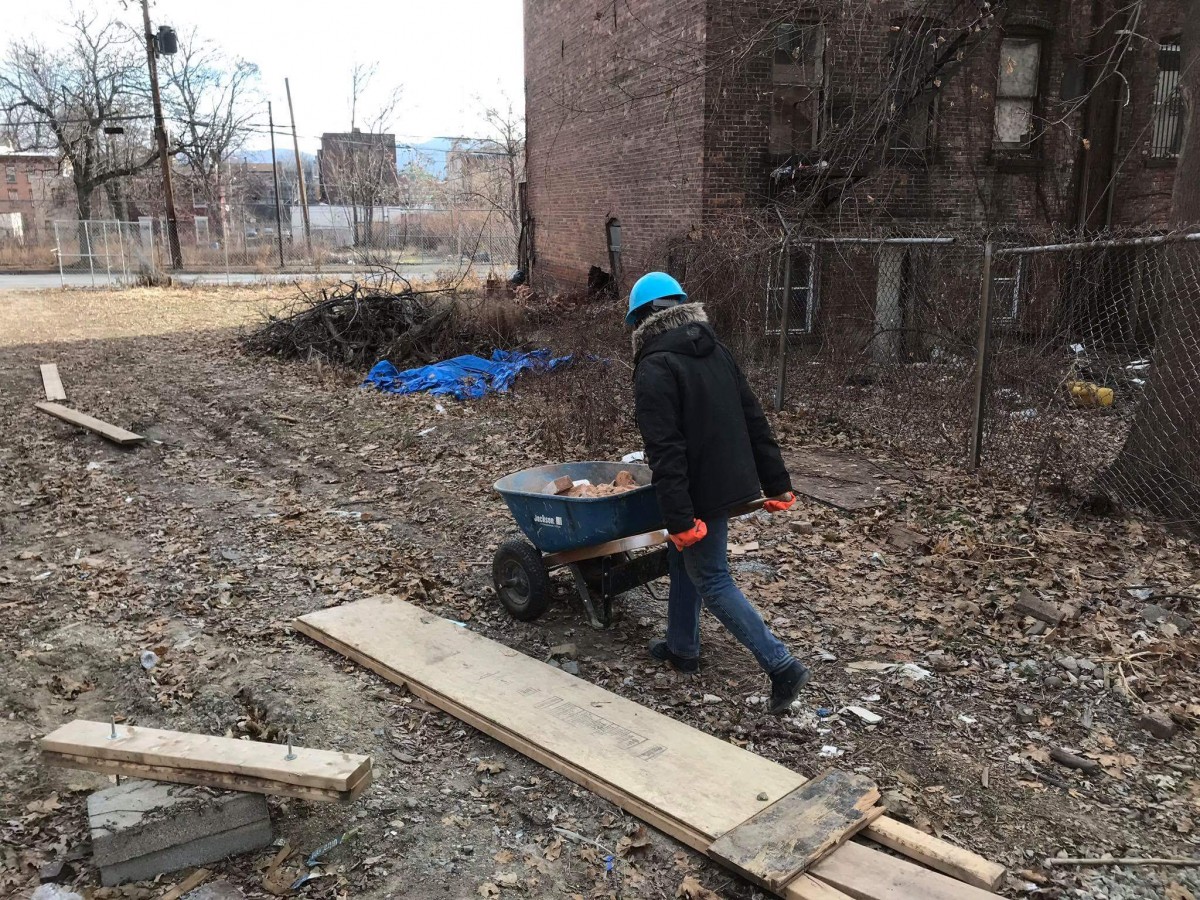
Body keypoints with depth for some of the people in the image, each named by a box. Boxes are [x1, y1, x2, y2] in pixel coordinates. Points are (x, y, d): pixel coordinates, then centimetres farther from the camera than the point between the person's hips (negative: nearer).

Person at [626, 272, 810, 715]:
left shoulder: (655, 368, -18)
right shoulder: (717, 351, 7)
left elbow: (665, 450, -24)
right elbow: (755, 420, 8)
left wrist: (679, 518, -24)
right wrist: (776, 483, 13)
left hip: (700, 492, -9)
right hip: (731, 480, 9)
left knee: (712, 581, 1)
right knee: (683, 562, 23)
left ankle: (782, 665, -3)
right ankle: (682, 647, 36)